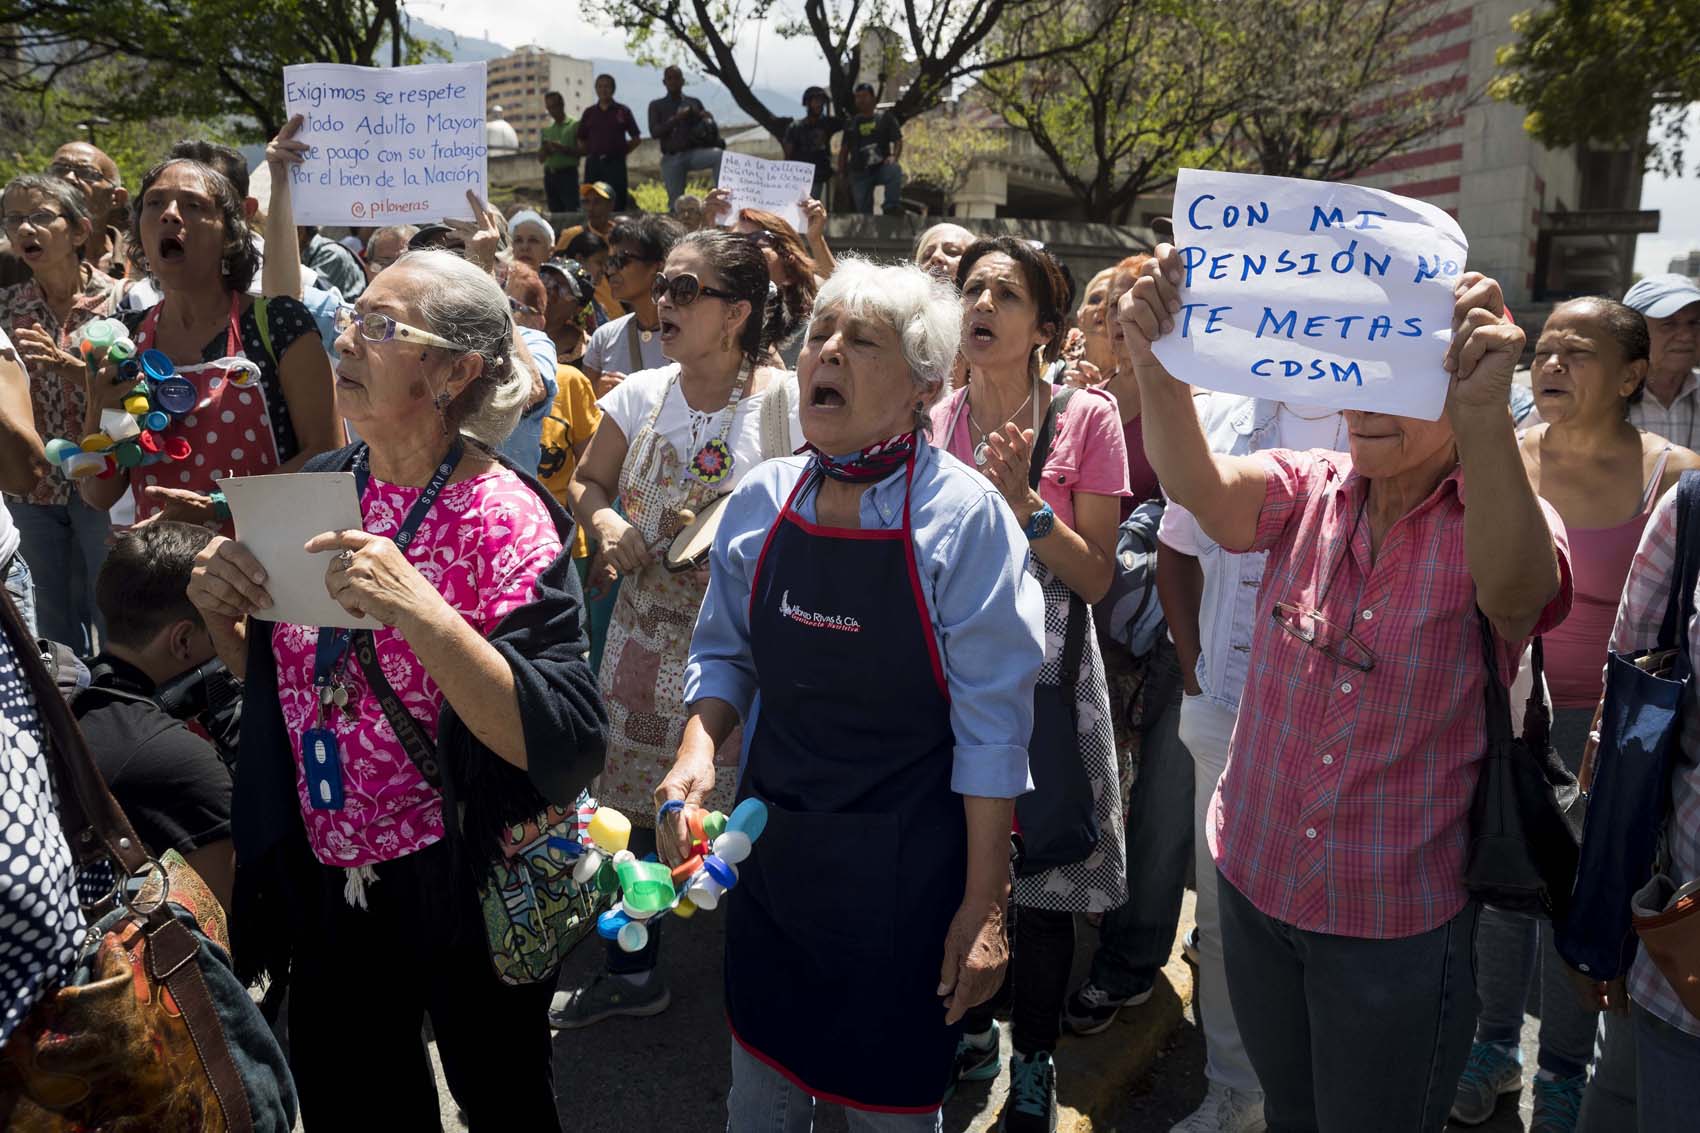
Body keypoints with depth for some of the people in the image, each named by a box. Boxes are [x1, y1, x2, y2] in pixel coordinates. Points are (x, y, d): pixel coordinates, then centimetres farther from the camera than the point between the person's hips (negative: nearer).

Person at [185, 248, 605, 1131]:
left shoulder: (503, 521, -19)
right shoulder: (319, 487, -2)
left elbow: (567, 750, -28)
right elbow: (266, 679, 11)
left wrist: (419, 612, -37)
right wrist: (222, 610, -10)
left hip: (460, 892, -5)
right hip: (323, 881, 5)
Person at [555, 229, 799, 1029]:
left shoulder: (786, 402, -11)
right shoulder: (641, 394, 3)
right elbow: (587, 482, 15)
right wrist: (606, 523, -6)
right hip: (647, 637, 5)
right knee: (636, 805, 14)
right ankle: (631, 973, 35)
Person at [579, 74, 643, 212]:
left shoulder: (622, 111, 5)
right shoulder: (589, 112, 12)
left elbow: (636, 138, 6)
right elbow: (581, 140, 16)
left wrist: (622, 151, 1)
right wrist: (591, 153, 4)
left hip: (615, 163, -2)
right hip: (593, 163, 2)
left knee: (617, 204, -6)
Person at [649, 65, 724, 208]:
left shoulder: (694, 103, 15)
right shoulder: (656, 106, 11)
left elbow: (710, 127, 12)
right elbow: (654, 132, -3)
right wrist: (676, 118, -14)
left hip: (694, 152, 0)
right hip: (672, 158, 0)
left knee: (719, 154, -30)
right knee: (676, 202, -6)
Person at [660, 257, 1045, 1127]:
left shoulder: (964, 516, -15)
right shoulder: (761, 501, -1)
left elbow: (990, 726, -13)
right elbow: (723, 653, 10)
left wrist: (984, 904, -11)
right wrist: (698, 749, -9)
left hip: (904, 867, -4)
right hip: (770, 846, 4)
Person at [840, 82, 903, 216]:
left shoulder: (885, 117, 8)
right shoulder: (851, 123, 15)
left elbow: (898, 141, 1)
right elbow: (844, 150, 16)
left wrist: (894, 157, -19)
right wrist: (841, 174, 6)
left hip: (882, 166, -2)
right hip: (859, 173, 3)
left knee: (894, 170, -37)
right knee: (863, 211, -3)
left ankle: (891, 206, -36)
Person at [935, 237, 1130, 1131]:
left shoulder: (1087, 421, -8)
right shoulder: (931, 425, 3)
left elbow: (1096, 578, -8)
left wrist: (1024, 500, -20)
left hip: (1045, 676, -3)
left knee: (1040, 885, 7)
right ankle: (972, 1031, 40)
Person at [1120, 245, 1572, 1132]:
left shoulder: (1503, 520, -13)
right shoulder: (1308, 492, -4)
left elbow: (1515, 590, -36)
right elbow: (1201, 488, -24)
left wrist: (1486, 420, -54)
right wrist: (1155, 365, -44)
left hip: (1398, 922, -3)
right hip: (1255, 883, 3)